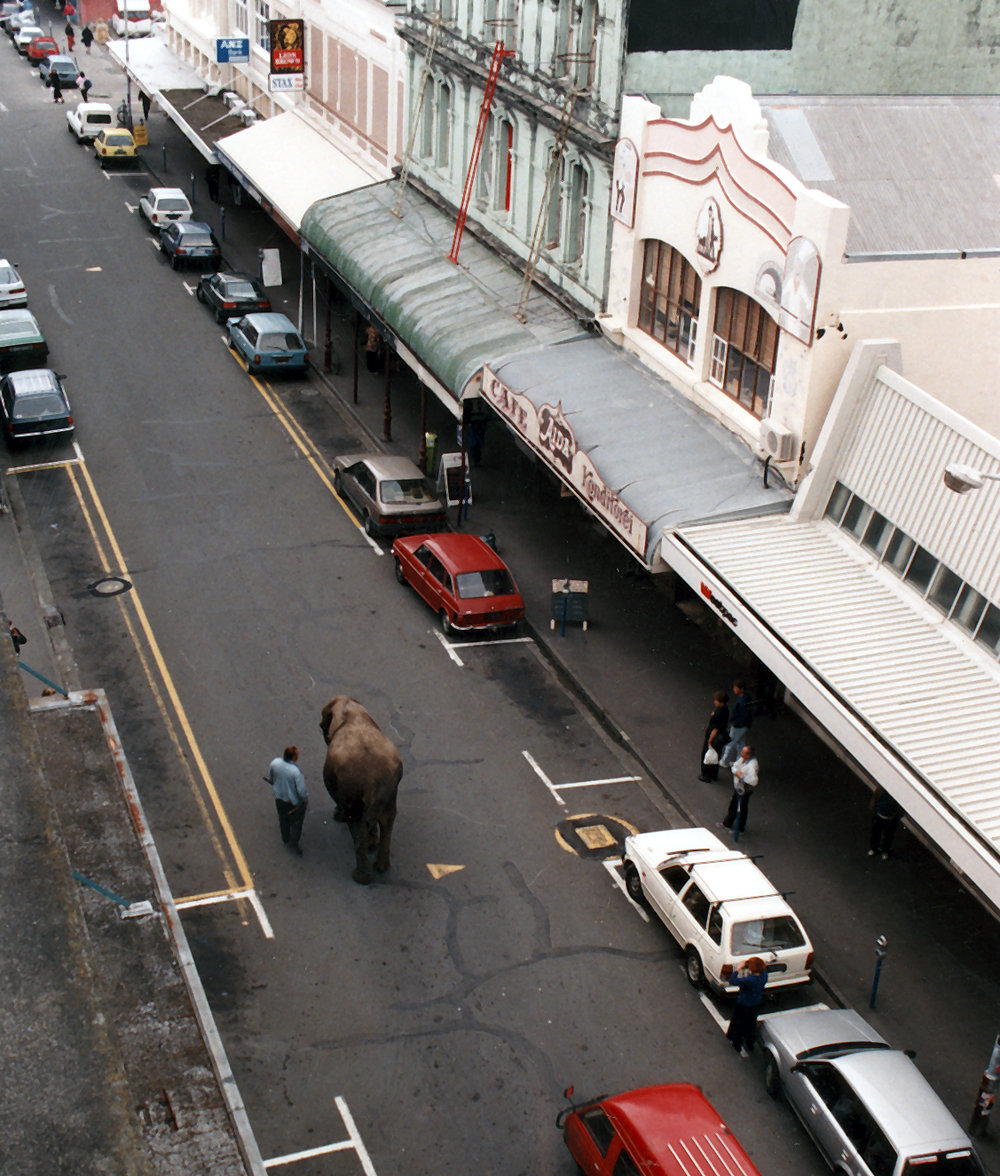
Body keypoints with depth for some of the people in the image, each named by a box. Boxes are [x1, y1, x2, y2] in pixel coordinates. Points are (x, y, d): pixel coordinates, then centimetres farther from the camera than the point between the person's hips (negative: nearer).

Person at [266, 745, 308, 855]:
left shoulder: (275, 763, -21)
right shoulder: (296, 771, -36)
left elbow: (270, 779, -1)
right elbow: (301, 791, -27)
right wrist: (306, 800, -7)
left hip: (279, 798, 5)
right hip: (295, 802, -5)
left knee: (283, 819, 30)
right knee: (296, 822, 21)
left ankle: (286, 839, 51)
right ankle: (293, 843, 37)